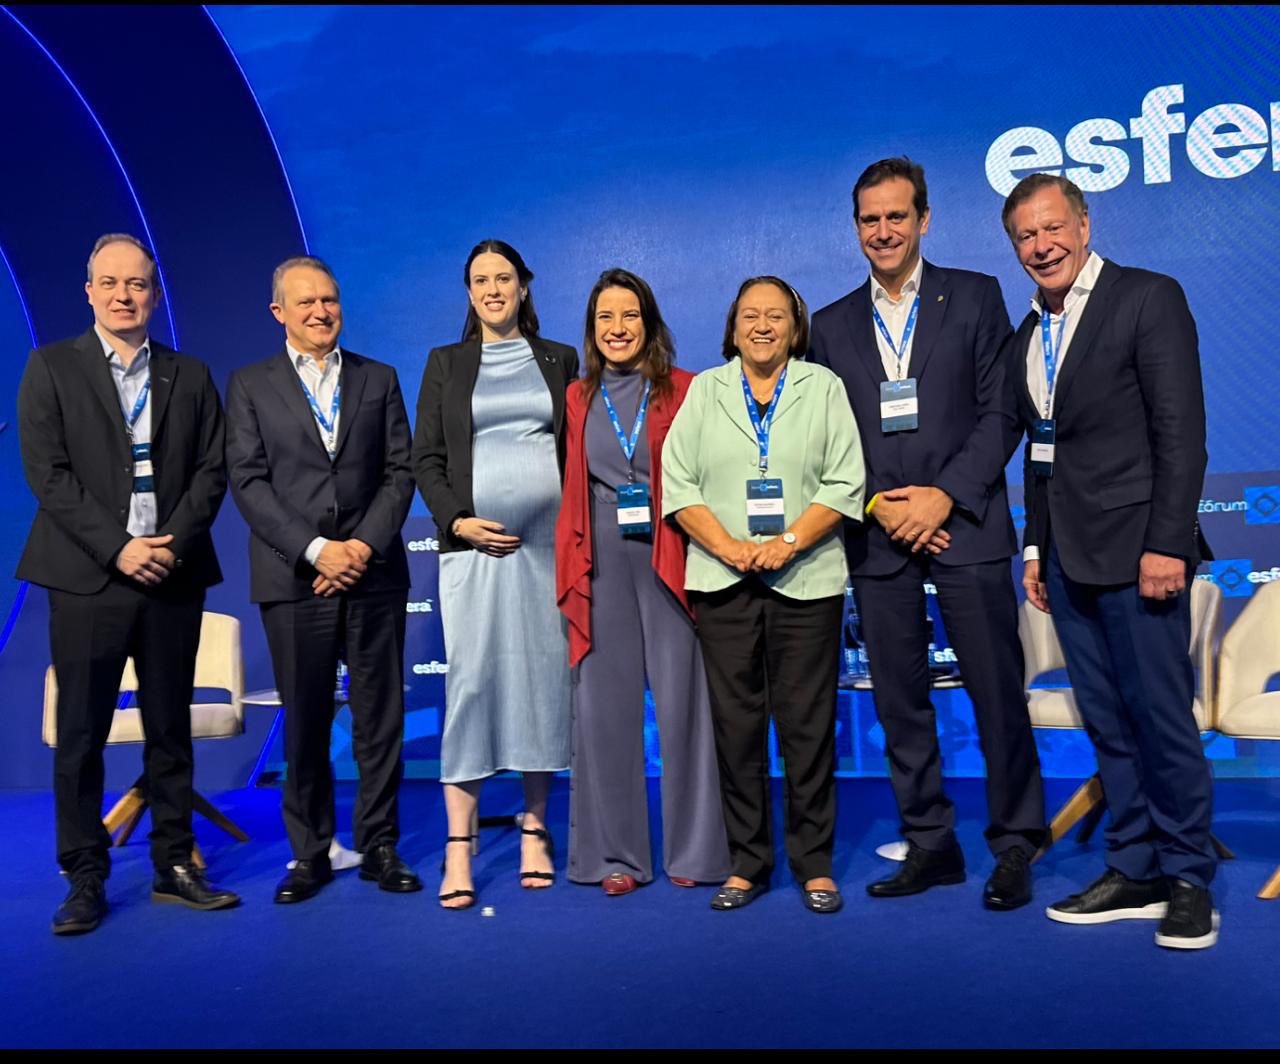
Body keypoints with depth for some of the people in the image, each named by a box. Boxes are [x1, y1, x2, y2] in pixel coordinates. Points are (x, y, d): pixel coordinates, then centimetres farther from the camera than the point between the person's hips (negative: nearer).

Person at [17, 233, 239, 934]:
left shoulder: (190, 376, 12)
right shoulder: (50, 368, 5)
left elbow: (212, 471, 6)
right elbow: (46, 473, -4)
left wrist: (174, 543, -9)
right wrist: (118, 548, -12)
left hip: (174, 577, 2)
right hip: (87, 579, -2)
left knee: (170, 729, 9)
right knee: (81, 734, 3)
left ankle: (175, 866, 19)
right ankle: (85, 880, 14)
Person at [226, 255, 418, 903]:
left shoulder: (378, 379, 12)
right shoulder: (250, 387, 8)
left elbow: (399, 472, 6)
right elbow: (248, 483, -1)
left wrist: (366, 544, -9)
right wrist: (316, 550, -11)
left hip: (373, 575, 1)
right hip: (293, 579, -1)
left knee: (380, 717, 4)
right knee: (305, 722, 6)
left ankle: (379, 846, 16)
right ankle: (310, 854, 18)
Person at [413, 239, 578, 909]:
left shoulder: (559, 360, 13)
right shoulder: (445, 364, 11)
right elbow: (426, 458, 8)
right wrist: (456, 520, -7)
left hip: (549, 542, 1)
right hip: (475, 543, -1)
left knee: (544, 679, 3)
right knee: (470, 682, -6)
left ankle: (535, 829, 15)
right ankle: (458, 849, -1)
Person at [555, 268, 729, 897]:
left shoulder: (683, 390, 4)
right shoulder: (578, 399, 12)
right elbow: (570, 491, 12)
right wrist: (569, 571, 3)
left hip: (668, 559, -2)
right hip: (601, 566, 2)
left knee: (681, 702, 0)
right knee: (604, 705, 4)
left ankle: (694, 850, 15)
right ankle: (615, 854, 15)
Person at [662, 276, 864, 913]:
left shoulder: (824, 387, 10)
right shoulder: (705, 390, 13)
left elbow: (845, 483, 1)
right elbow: (678, 483, 5)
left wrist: (789, 541, -12)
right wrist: (728, 546, -9)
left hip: (807, 580, -1)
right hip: (723, 580, 1)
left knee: (808, 723, 1)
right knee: (736, 724, 4)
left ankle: (814, 864, 12)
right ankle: (746, 863, 14)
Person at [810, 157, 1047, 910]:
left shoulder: (975, 297, 6)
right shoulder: (832, 325, 13)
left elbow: (1002, 410, -1)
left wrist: (945, 496, -11)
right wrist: (875, 505, -6)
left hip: (965, 528, -2)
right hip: (879, 538, 3)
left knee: (997, 694, -1)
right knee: (900, 702, 7)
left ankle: (1015, 846, 14)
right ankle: (930, 844, 19)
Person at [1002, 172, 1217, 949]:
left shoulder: (1149, 299, -4)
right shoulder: (1029, 334, 16)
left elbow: (1181, 431, -11)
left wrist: (1167, 543, -16)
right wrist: (1036, 547, 14)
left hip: (1135, 549, -6)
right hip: (1068, 557, 7)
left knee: (1161, 716, -1)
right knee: (1107, 722, 10)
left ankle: (1188, 878, 13)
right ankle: (1136, 869, 20)